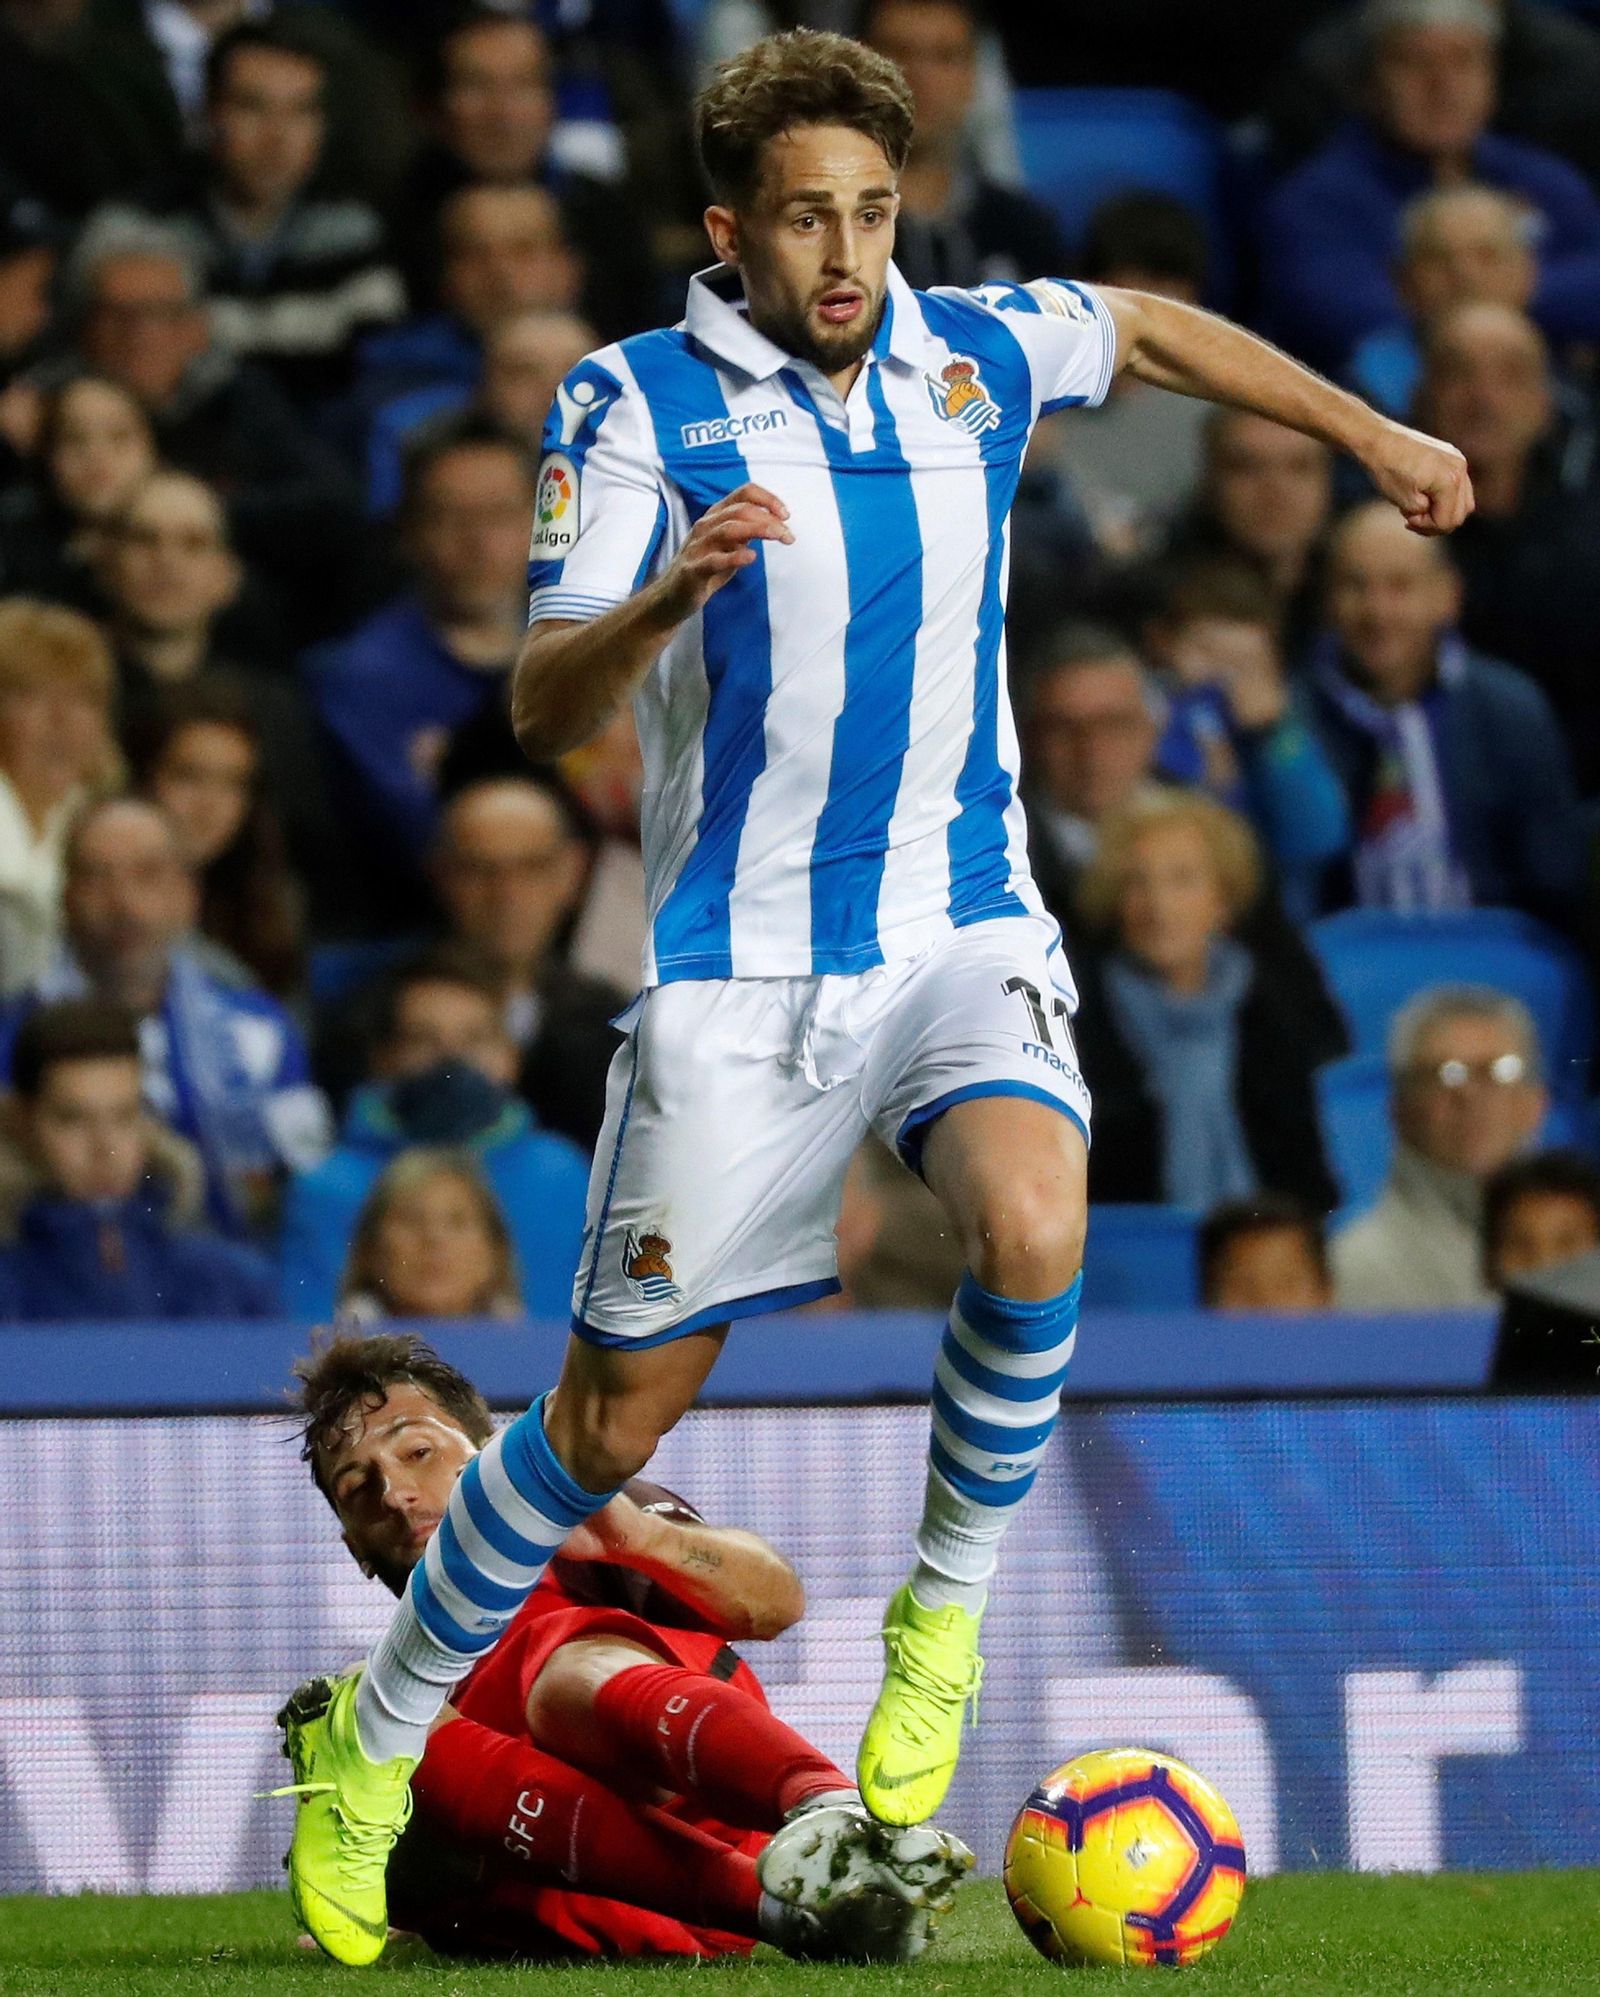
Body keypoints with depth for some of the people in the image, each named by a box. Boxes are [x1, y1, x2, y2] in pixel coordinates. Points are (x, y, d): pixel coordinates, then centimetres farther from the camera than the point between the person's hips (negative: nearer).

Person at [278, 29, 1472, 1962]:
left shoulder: (975, 353, 2)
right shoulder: (635, 404, -8)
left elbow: (1149, 325, 25)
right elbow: (542, 705, -15)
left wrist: (1369, 431, 27)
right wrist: (672, 591, -34)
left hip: (960, 927, 2)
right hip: (738, 966, -2)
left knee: (1031, 1234, -29)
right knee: (616, 1416, 1)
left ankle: (948, 1605, -3)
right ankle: (377, 1743, 22)